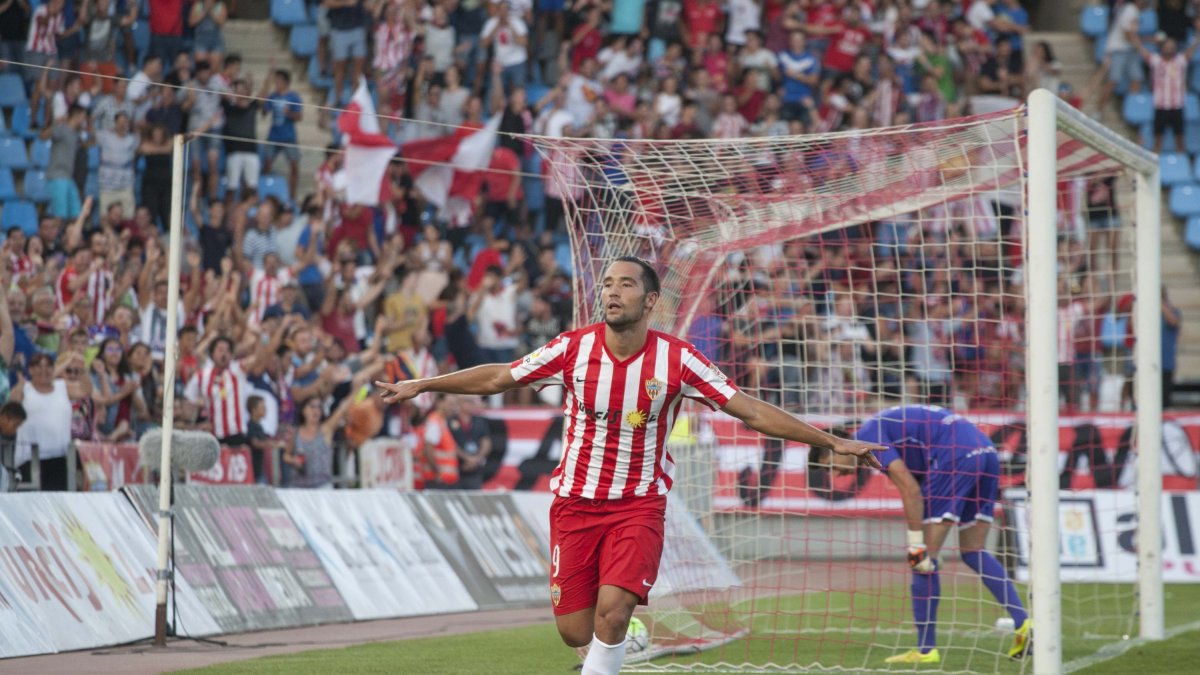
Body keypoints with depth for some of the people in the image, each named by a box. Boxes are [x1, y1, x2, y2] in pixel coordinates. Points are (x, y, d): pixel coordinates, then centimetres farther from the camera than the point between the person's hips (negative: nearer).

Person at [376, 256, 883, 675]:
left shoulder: (676, 359, -10)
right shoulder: (573, 348, -6)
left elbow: (752, 411, -7)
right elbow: (498, 378, 6)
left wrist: (831, 442, -11)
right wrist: (419, 385, 7)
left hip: (640, 503, -2)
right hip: (575, 501, 2)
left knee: (612, 611, -22)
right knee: (575, 631, -2)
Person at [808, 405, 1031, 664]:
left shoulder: (868, 435, -2)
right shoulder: (886, 428, 26)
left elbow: (911, 490, -11)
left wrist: (916, 544, -8)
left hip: (956, 456, -10)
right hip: (985, 451, 10)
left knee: (925, 555, -3)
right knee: (973, 552, 18)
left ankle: (926, 650, 0)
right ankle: (1024, 623, 9)